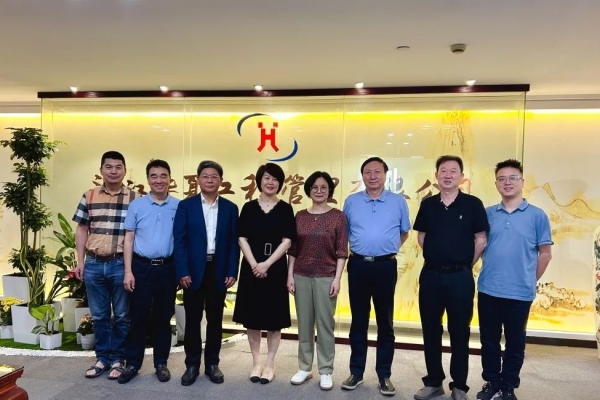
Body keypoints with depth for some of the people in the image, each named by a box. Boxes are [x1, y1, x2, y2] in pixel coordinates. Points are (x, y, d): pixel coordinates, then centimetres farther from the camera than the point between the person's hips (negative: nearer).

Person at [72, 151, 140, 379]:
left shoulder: (135, 198, -2)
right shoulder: (89, 197, 7)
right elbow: (81, 230, 11)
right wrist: (80, 261, 5)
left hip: (121, 264, -2)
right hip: (94, 264, 3)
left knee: (121, 316, 7)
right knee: (99, 315, 13)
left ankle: (118, 359, 22)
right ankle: (102, 358, 27)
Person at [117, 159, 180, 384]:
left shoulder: (179, 206, 0)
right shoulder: (136, 205, 1)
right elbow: (129, 239, 3)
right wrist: (128, 271, -4)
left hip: (168, 268, 0)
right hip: (141, 267, 0)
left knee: (163, 318, 11)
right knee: (138, 317, 7)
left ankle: (161, 363, 24)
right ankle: (133, 364, 21)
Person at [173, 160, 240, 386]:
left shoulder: (230, 208, 5)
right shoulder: (186, 205, 1)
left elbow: (234, 242, 4)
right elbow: (179, 240, -4)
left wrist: (232, 272, -3)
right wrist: (182, 272, -11)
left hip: (219, 270, 1)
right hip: (194, 270, -1)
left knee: (215, 319, 10)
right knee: (192, 319, 8)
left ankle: (212, 364, 23)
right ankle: (192, 364, 22)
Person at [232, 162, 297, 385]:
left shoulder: (285, 209, 1)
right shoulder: (249, 208, 4)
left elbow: (287, 241, -5)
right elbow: (242, 238, 0)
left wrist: (267, 264, -14)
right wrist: (254, 264, -13)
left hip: (275, 269, -1)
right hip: (251, 268, 1)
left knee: (274, 318, 6)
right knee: (252, 317, 8)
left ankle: (270, 364, 19)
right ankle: (256, 363, 23)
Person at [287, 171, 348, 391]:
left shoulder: (338, 216, -2)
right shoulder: (300, 216, 6)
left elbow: (342, 251, -4)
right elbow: (292, 249, 7)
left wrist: (337, 279, -10)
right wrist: (290, 275, 3)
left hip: (326, 277, -3)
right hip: (301, 276, 3)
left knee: (325, 324, 4)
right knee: (304, 324, 10)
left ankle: (326, 372, 17)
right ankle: (304, 368, 24)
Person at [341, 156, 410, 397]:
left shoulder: (398, 202, 2)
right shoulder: (351, 202, 5)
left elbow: (404, 232, 13)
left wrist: (387, 248, 5)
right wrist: (359, 249, 10)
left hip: (385, 266, -1)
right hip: (358, 266, 1)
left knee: (385, 323, 7)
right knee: (358, 321, 10)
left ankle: (384, 375, 20)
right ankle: (356, 372, 22)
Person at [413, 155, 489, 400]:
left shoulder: (472, 204, -4)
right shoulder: (428, 204, 4)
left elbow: (481, 240, -2)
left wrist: (466, 265, 3)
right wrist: (436, 257, 9)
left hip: (460, 276, -3)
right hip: (431, 274, 3)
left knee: (459, 332, 8)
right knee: (430, 331, 10)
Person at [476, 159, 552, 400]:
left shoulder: (537, 216, -3)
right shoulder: (488, 214, 3)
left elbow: (545, 253, 2)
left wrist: (531, 281, 4)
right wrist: (489, 274, 9)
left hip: (520, 293, -2)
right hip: (488, 290, 2)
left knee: (515, 343, 11)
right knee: (488, 340, 13)